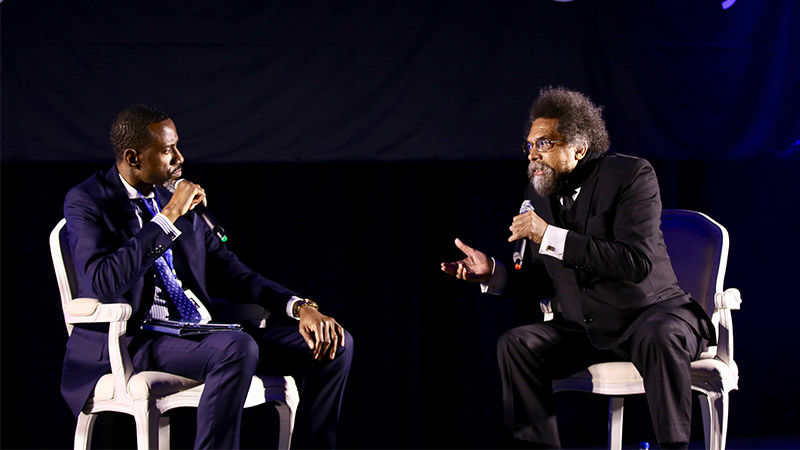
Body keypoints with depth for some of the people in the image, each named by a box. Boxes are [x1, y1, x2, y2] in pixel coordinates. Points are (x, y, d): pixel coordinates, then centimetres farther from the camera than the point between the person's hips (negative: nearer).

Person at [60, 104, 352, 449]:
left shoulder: (176, 199, 16)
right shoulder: (86, 201, -4)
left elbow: (232, 273, 16)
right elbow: (104, 285, -21)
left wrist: (299, 307, -1)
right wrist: (168, 217, -20)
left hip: (202, 331, 7)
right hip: (133, 340, -7)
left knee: (336, 344, -6)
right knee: (236, 349, -38)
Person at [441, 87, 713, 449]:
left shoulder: (631, 175, -12)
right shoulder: (538, 194, 8)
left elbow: (637, 262, -26)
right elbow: (543, 283, 15)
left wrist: (551, 237, -28)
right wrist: (493, 273, -5)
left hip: (650, 314, -5)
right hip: (582, 328, 6)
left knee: (659, 340, -38)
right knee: (516, 345, -18)